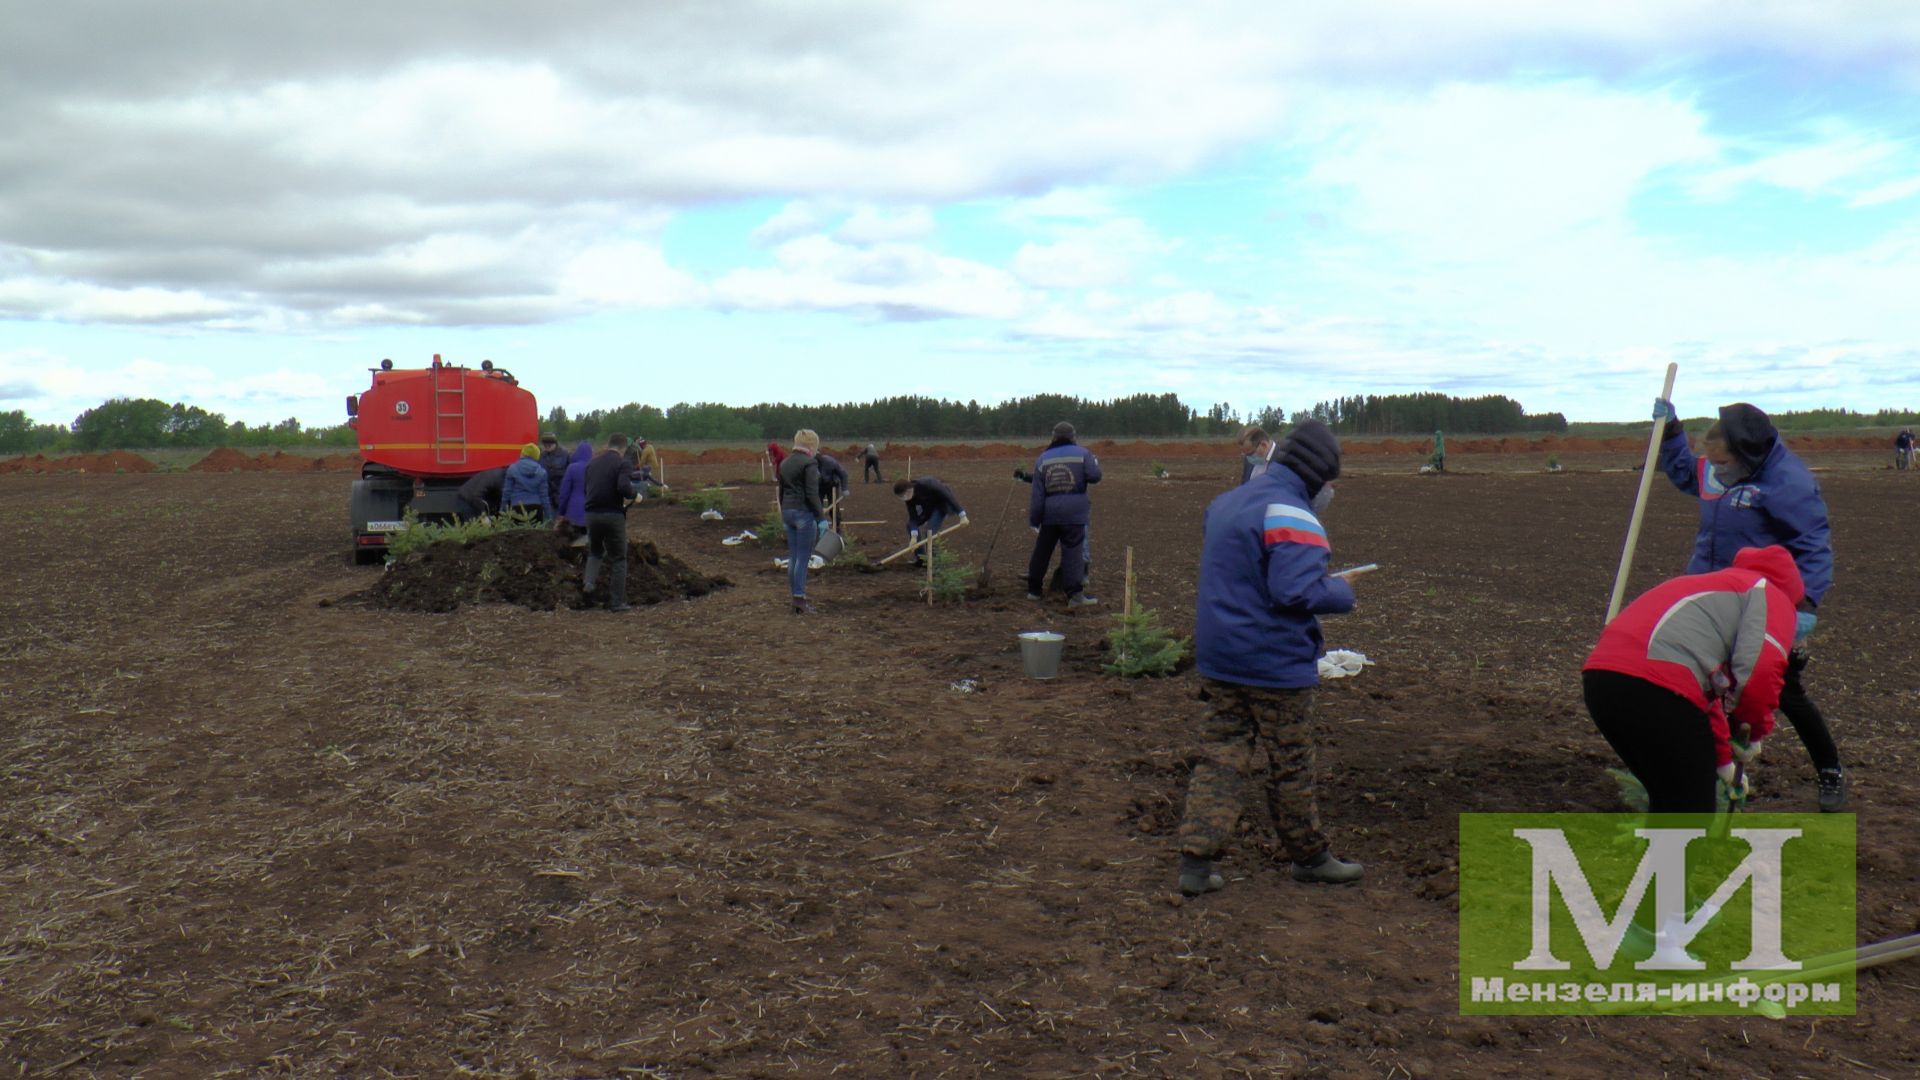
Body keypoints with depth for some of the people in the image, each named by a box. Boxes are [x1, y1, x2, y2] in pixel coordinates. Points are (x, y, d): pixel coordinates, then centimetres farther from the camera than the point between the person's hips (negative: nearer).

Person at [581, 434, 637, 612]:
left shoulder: (592, 463, 12)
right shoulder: (623, 463, -7)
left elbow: (586, 489, 17)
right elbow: (624, 487, -22)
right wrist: (632, 496, -3)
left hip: (591, 514, 5)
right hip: (613, 515, -5)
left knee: (595, 551, 27)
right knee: (618, 559, 7)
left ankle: (589, 581, 2)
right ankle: (616, 602, 8)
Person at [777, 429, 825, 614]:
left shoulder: (784, 463, 12)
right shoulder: (809, 464, -12)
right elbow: (812, 494, -17)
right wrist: (820, 518, -13)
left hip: (788, 511, 8)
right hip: (804, 512, -8)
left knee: (793, 556, 12)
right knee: (803, 557, -4)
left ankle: (797, 597, 19)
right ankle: (799, 600, -3)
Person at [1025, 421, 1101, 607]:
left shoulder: (1042, 459, 7)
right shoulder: (1082, 453, 0)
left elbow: (1037, 494, 4)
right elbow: (1094, 476, -7)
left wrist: (1034, 520, 6)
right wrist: (1095, 463, 15)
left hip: (1049, 513, 3)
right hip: (1074, 513, -3)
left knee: (1041, 551, 15)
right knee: (1073, 553, -3)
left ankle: (1033, 589, 23)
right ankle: (1075, 594, -11)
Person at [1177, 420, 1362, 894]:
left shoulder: (1224, 502, 12)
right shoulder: (1290, 515, -18)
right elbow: (1296, 590, -28)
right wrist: (1341, 591, -9)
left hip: (1218, 659, 7)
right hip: (1275, 661, -7)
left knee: (1219, 754, 9)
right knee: (1291, 765, 9)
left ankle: (1196, 859, 3)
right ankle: (1310, 856, 26)